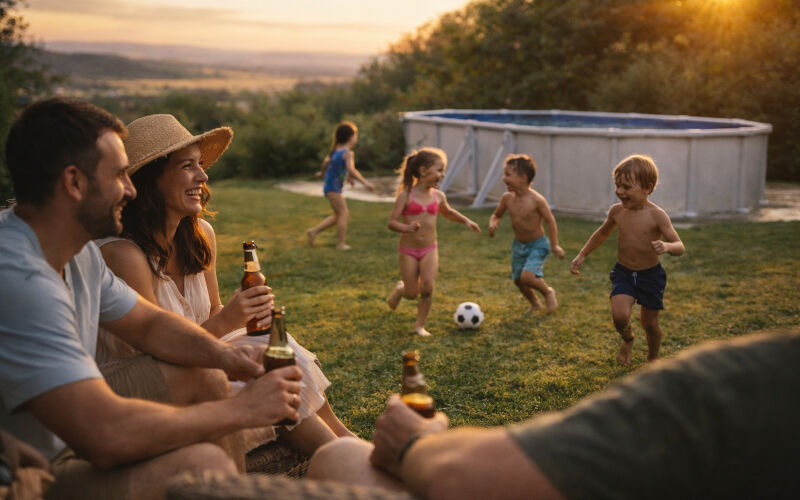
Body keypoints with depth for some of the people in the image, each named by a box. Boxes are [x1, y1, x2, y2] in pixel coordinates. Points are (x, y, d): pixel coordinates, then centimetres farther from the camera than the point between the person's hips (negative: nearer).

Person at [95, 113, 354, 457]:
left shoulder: (201, 234, -1)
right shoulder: (123, 254, -24)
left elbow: (212, 311, 9)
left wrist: (248, 315, -12)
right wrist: (223, 322, -33)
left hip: (189, 358, 7)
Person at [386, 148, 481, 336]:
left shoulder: (438, 196, 3)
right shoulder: (406, 195, -11)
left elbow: (448, 212, 26)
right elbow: (392, 222, -14)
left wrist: (466, 220, 13)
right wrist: (407, 227, -33)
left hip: (429, 250, 3)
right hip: (408, 250, -3)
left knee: (427, 288, -13)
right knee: (412, 294, 2)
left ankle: (420, 325, 6)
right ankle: (399, 289, 39)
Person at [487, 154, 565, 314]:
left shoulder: (536, 200, -23)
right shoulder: (507, 198, -8)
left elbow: (549, 220, -13)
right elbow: (496, 215, 8)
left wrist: (554, 245, -11)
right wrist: (493, 224, -16)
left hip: (537, 244, -6)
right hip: (518, 245, 6)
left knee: (527, 276, -22)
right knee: (518, 280, 12)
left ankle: (548, 292, 9)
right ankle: (535, 304, 41)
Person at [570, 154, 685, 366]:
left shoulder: (656, 215, -16)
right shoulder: (617, 211, -4)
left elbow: (680, 247, -18)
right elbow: (602, 233, 17)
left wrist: (667, 246, -41)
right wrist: (582, 255, 17)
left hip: (651, 275, -2)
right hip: (623, 273, 2)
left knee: (650, 323, 10)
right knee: (620, 315, -19)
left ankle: (653, 358, 40)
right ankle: (627, 340, 17)